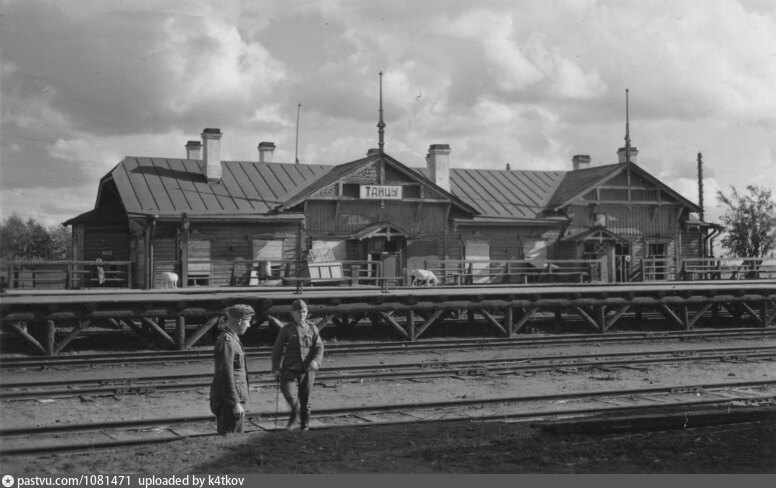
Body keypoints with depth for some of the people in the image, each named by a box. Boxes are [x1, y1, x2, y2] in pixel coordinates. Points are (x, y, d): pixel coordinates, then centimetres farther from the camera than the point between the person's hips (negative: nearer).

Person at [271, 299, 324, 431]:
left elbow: (319, 347, 5)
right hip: (290, 369, -1)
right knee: (289, 393, -23)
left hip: (307, 370, 1)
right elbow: (277, 350, 8)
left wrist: (315, 361, -14)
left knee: (305, 400, 7)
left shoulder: (312, 328, 8)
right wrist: (276, 368, 1)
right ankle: (296, 418, -4)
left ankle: (304, 426, 21)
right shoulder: (286, 330, 4)